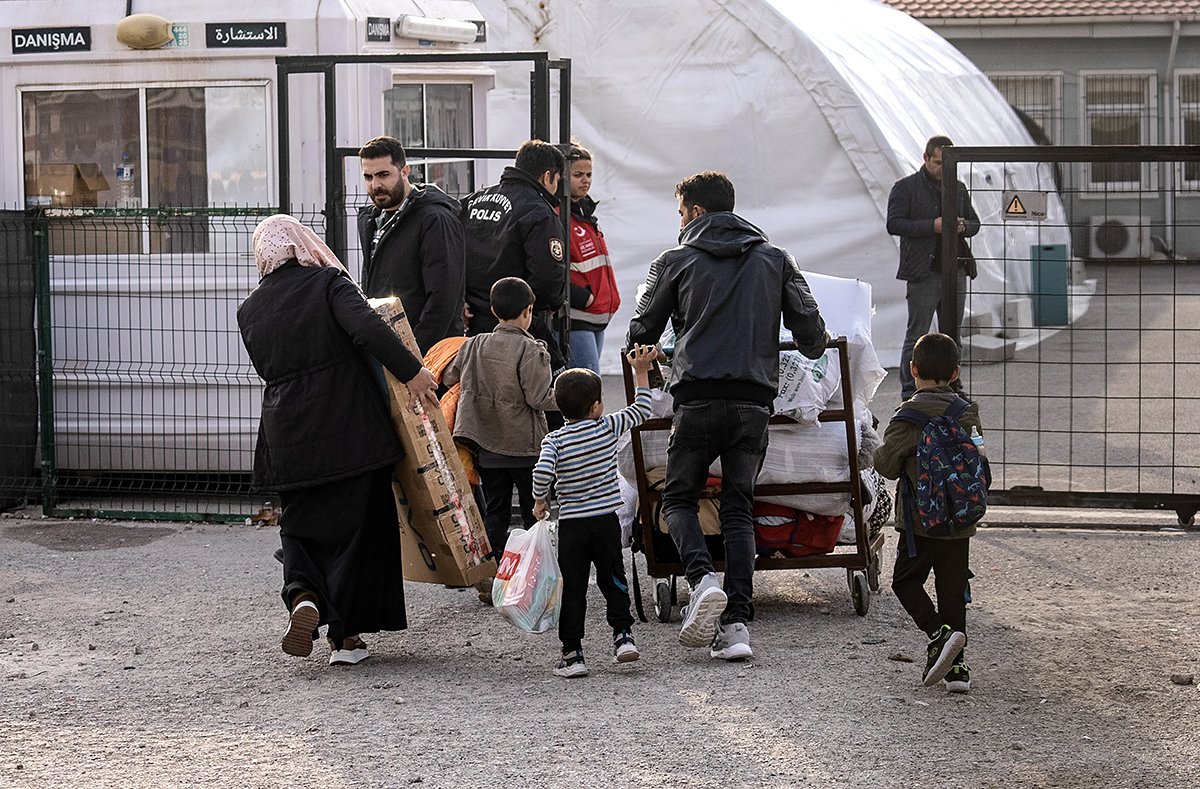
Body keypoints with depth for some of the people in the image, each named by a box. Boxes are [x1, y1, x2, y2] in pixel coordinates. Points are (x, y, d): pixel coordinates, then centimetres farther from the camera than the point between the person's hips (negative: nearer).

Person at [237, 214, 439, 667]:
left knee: (301, 527, 17)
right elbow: (366, 328, -21)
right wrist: (411, 371, -18)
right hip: (350, 432, -3)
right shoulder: (328, 282, -5)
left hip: (288, 438, 3)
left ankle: (303, 597, -12)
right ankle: (346, 637, 8)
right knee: (354, 526, 8)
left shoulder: (249, 311, 8)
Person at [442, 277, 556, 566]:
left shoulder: (474, 345, 0)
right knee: (534, 513, 7)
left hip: (488, 448, 4)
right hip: (525, 446, -4)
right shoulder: (530, 350, -15)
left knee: (494, 513, 12)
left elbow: (448, 377, 11)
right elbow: (538, 398, -18)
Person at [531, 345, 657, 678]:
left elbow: (542, 472, -21)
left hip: (571, 525, -1)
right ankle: (623, 634, 10)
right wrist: (641, 371, 18)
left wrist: (540, 500, -2)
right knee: (613, 581, 18)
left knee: (573, 589, 4)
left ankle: (572, 654, 4)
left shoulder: (554, 441, -6)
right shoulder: (608, 427, -3)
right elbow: (641, 410, 10)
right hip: (606, 520, 1)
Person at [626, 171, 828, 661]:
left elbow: (641, 335, 11)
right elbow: (811, 333, 9)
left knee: (679, 498, 11)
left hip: (697, 400, -3)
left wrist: (644, 352, 35)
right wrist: (815, 346, 34)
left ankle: (703, 578, -18)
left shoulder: (676, 262, 5)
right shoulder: (775, 261, 12)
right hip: (754, 403, 3)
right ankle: (737, 623, -4)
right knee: (738, 510, 8)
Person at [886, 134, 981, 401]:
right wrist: (932, 226, -19)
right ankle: (910, 390, 0)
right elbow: (894, 224, -11)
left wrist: (963, 226, -4)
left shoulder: (958, 188, 15)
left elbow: (974, 223, 21)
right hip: (924, 273, -5)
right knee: (917, 334, -3)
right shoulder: (905, 187, -2)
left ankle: (951, 384, 21)